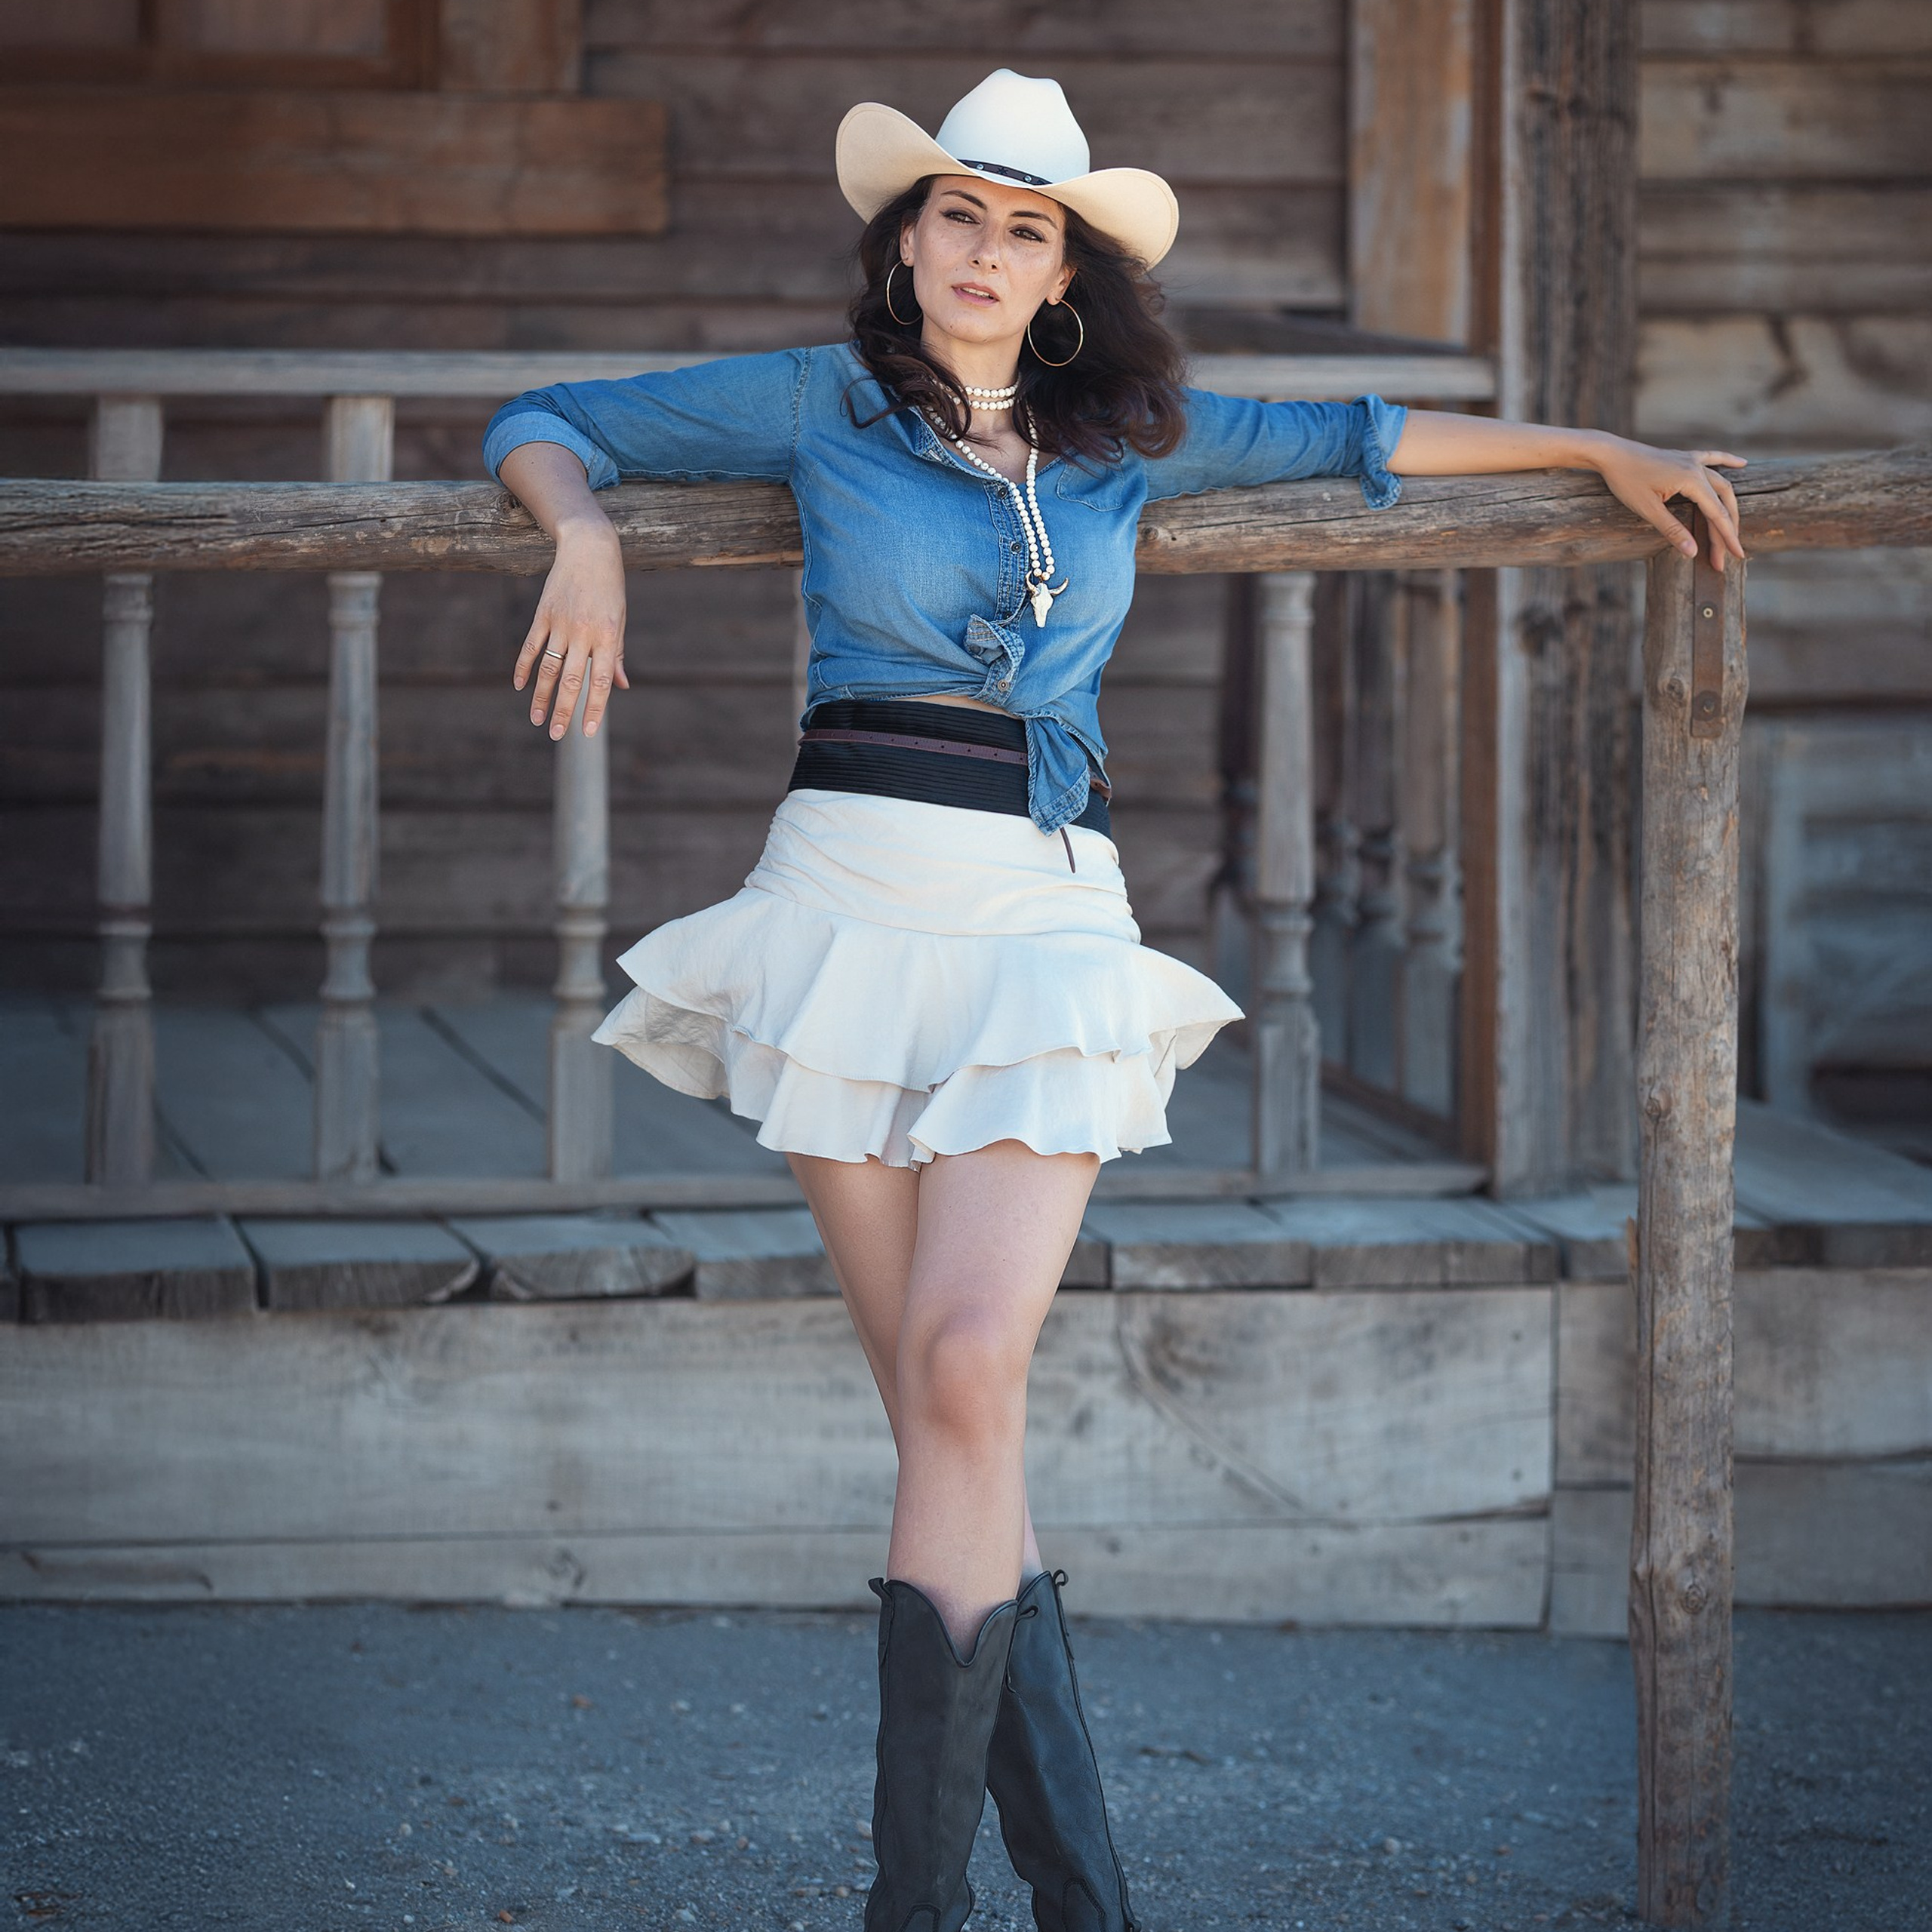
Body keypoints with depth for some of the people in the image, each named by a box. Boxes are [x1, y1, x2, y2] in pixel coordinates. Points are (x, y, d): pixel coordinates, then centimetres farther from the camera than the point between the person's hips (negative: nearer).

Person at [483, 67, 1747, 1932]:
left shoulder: (1130, 437, 15)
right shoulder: (820, 406, 9)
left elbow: (1357, 436, 28)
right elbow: (541, 424, 15)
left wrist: (1606, 453, 28)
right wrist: (585, 534, -7)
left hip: (1049, 919, 1)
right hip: (853, 896, -1)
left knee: (967, 1378, -16)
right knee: (947, 1419, -4)